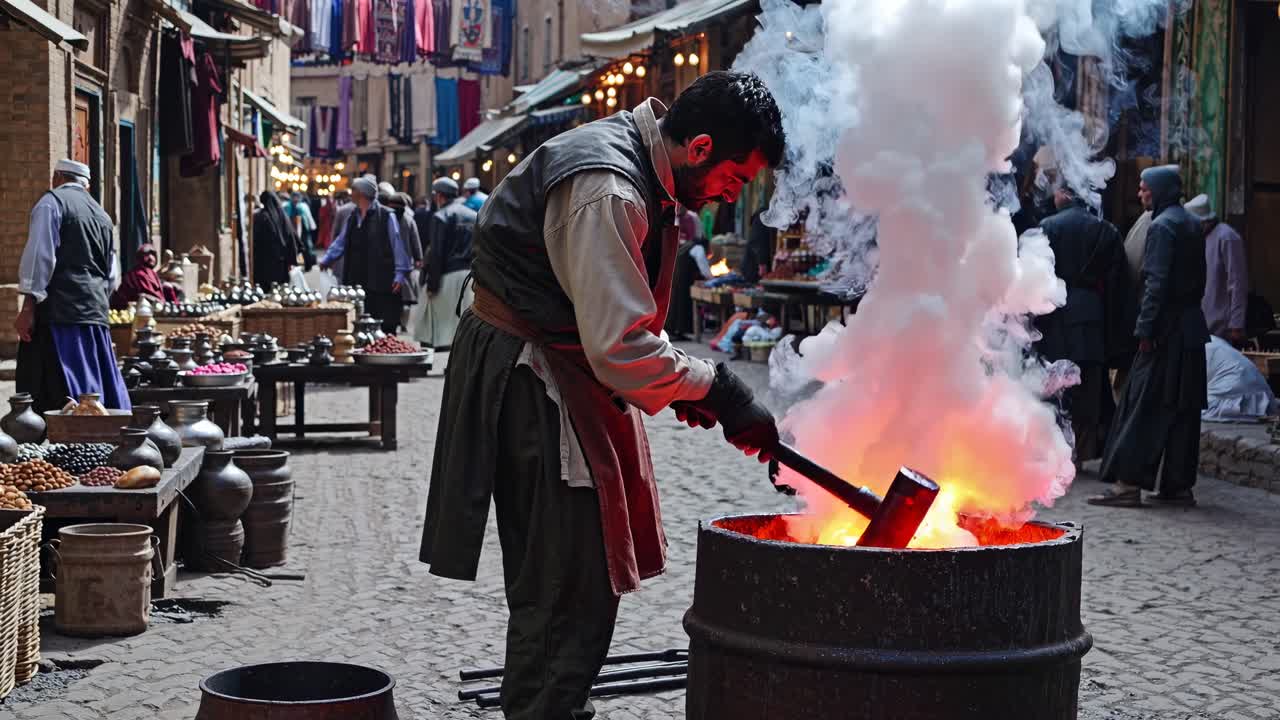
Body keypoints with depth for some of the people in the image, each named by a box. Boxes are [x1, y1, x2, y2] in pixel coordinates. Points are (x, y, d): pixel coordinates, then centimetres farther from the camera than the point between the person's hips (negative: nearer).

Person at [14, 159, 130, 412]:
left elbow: (39, 255, -11)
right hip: (96, 314, 7)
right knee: (99, 391, 8)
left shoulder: (52, 201, 0)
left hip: (59, 311, -7)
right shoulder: (102, 215, 20)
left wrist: (28, 306, -13)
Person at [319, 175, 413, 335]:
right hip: (358, 282, 6)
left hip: (382, 282, -6)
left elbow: (398, 244, -7)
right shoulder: (353, 216, 13)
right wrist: (326, 260, 11)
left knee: (386, 327, -3)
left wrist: (400, 273, -10)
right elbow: (341, 242, 20)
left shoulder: (386, 216, -7)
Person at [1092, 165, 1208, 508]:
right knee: (1184, 409, 9)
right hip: (1192, 328, 8)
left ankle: (1128, 483, -8)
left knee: (1143, 407, -6)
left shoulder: (1161, 226, -12)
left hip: (1166, 327, -8)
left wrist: (1145, 329, -18)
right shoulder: (1193, 225, 14)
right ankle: (1180, 485, 12)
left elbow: (1156, 283, -18)